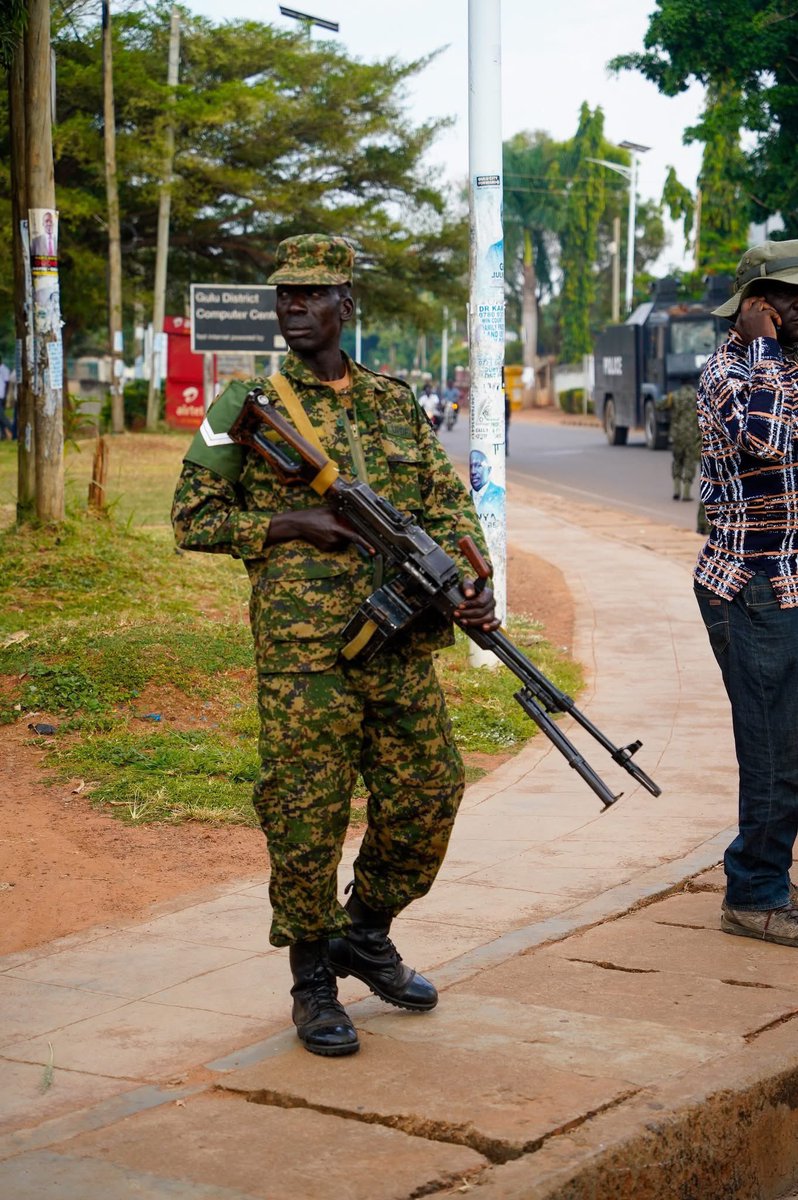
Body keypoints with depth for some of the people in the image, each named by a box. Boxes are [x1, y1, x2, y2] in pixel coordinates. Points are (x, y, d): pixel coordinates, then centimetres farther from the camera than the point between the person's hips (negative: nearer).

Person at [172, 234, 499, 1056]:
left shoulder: (396, 403, 12)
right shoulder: (250, 408, 1)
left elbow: (448, 504, 11)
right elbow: (193, 519, 1)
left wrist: (470, 583, -7)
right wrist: (293, 524, -11)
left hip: (403, 643, 4)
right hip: (304, 648, -4)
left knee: (427, 796, 8)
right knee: (307, 815, 0)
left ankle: (365, 933, 32)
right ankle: (313, 982, 17)